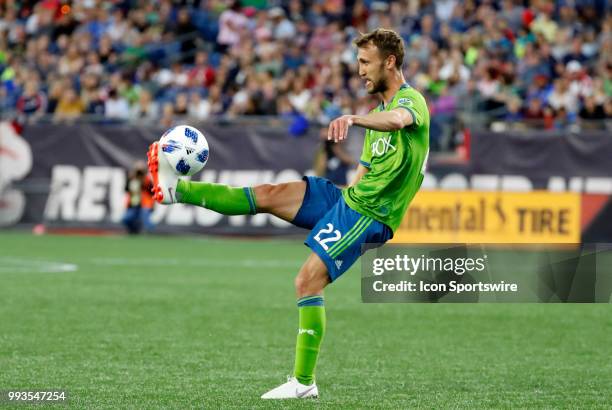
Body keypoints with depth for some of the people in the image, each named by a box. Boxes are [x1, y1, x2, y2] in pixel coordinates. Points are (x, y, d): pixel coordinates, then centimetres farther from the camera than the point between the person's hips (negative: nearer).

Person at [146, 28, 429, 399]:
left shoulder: (412, 100, -12)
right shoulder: (380, 109, 19)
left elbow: (396, 120, -39)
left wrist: (353, 118, -58)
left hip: (369, 214, -8)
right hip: (348, 196, 8)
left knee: (308, 280, -17)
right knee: (268, 195, -2)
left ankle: (304, 382, -13)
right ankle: (176, 189, 2)